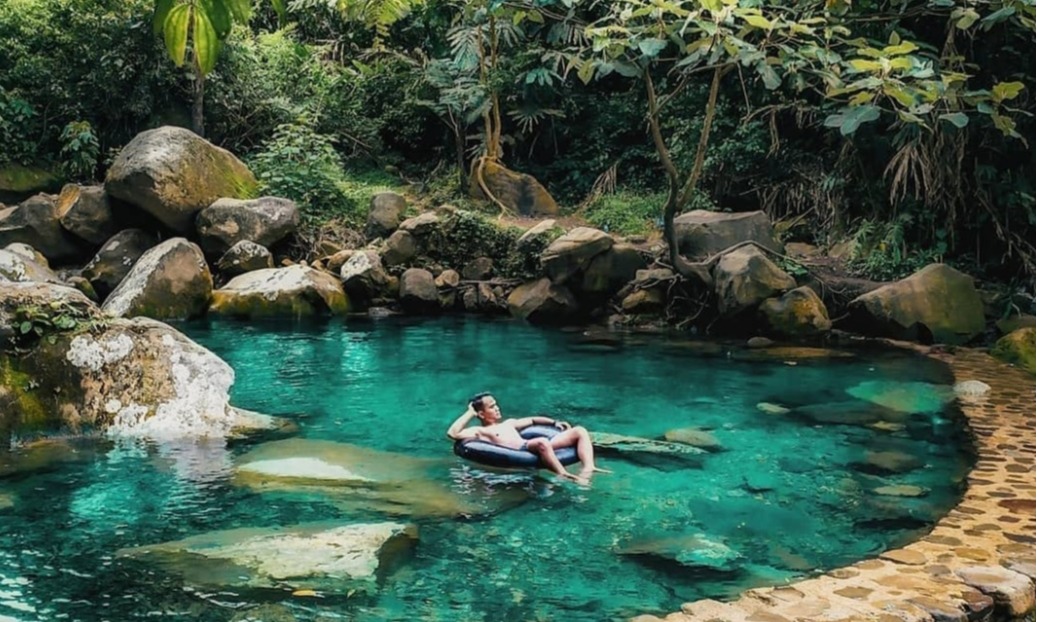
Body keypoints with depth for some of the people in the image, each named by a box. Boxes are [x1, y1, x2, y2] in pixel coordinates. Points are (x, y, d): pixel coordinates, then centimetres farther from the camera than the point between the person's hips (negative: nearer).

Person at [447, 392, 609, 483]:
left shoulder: (508, 423, 32)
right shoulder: (480, 431, 9)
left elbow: (532, 420, 43)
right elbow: (452, 433, -7)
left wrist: (554, 422, 29)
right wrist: (470, 413, 4)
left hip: (537, 447, 9)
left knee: (579, 431, -3)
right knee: (542, 442, -43)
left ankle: (588, 469, -27)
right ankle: (564, 476, -43)